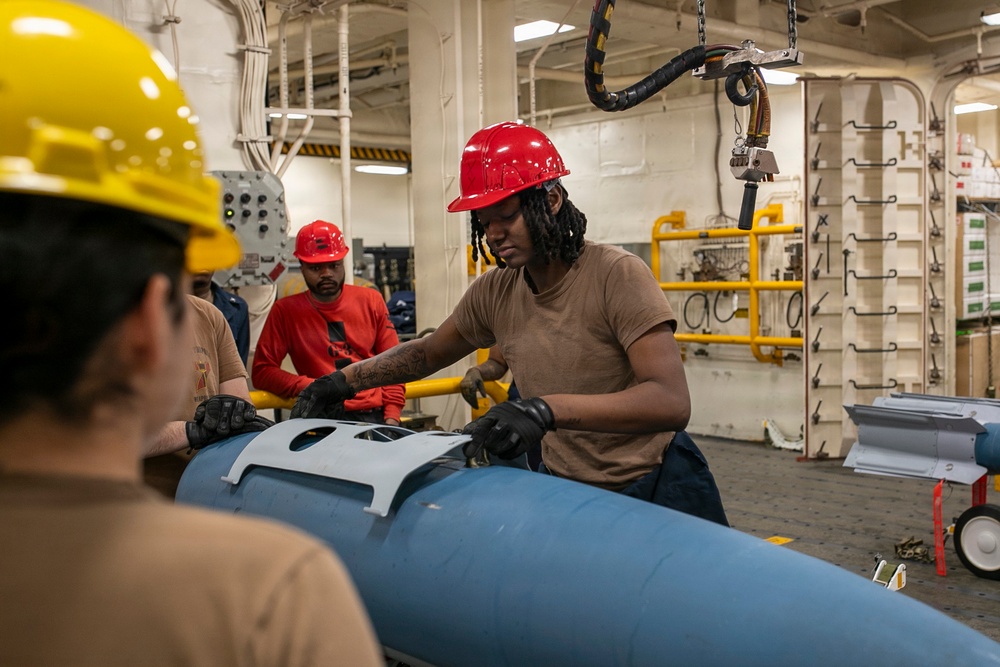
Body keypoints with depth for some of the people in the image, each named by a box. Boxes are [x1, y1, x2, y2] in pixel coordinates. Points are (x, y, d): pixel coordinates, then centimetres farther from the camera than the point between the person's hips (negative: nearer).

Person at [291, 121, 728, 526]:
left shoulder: (617, 275, -21)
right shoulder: (494, 293, -2)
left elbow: (671, 403, -32)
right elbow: (429, 352, 16)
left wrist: (546, 409, -43)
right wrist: (344, 381, 3)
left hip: (654, 489, -4)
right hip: (562, 487, 5)